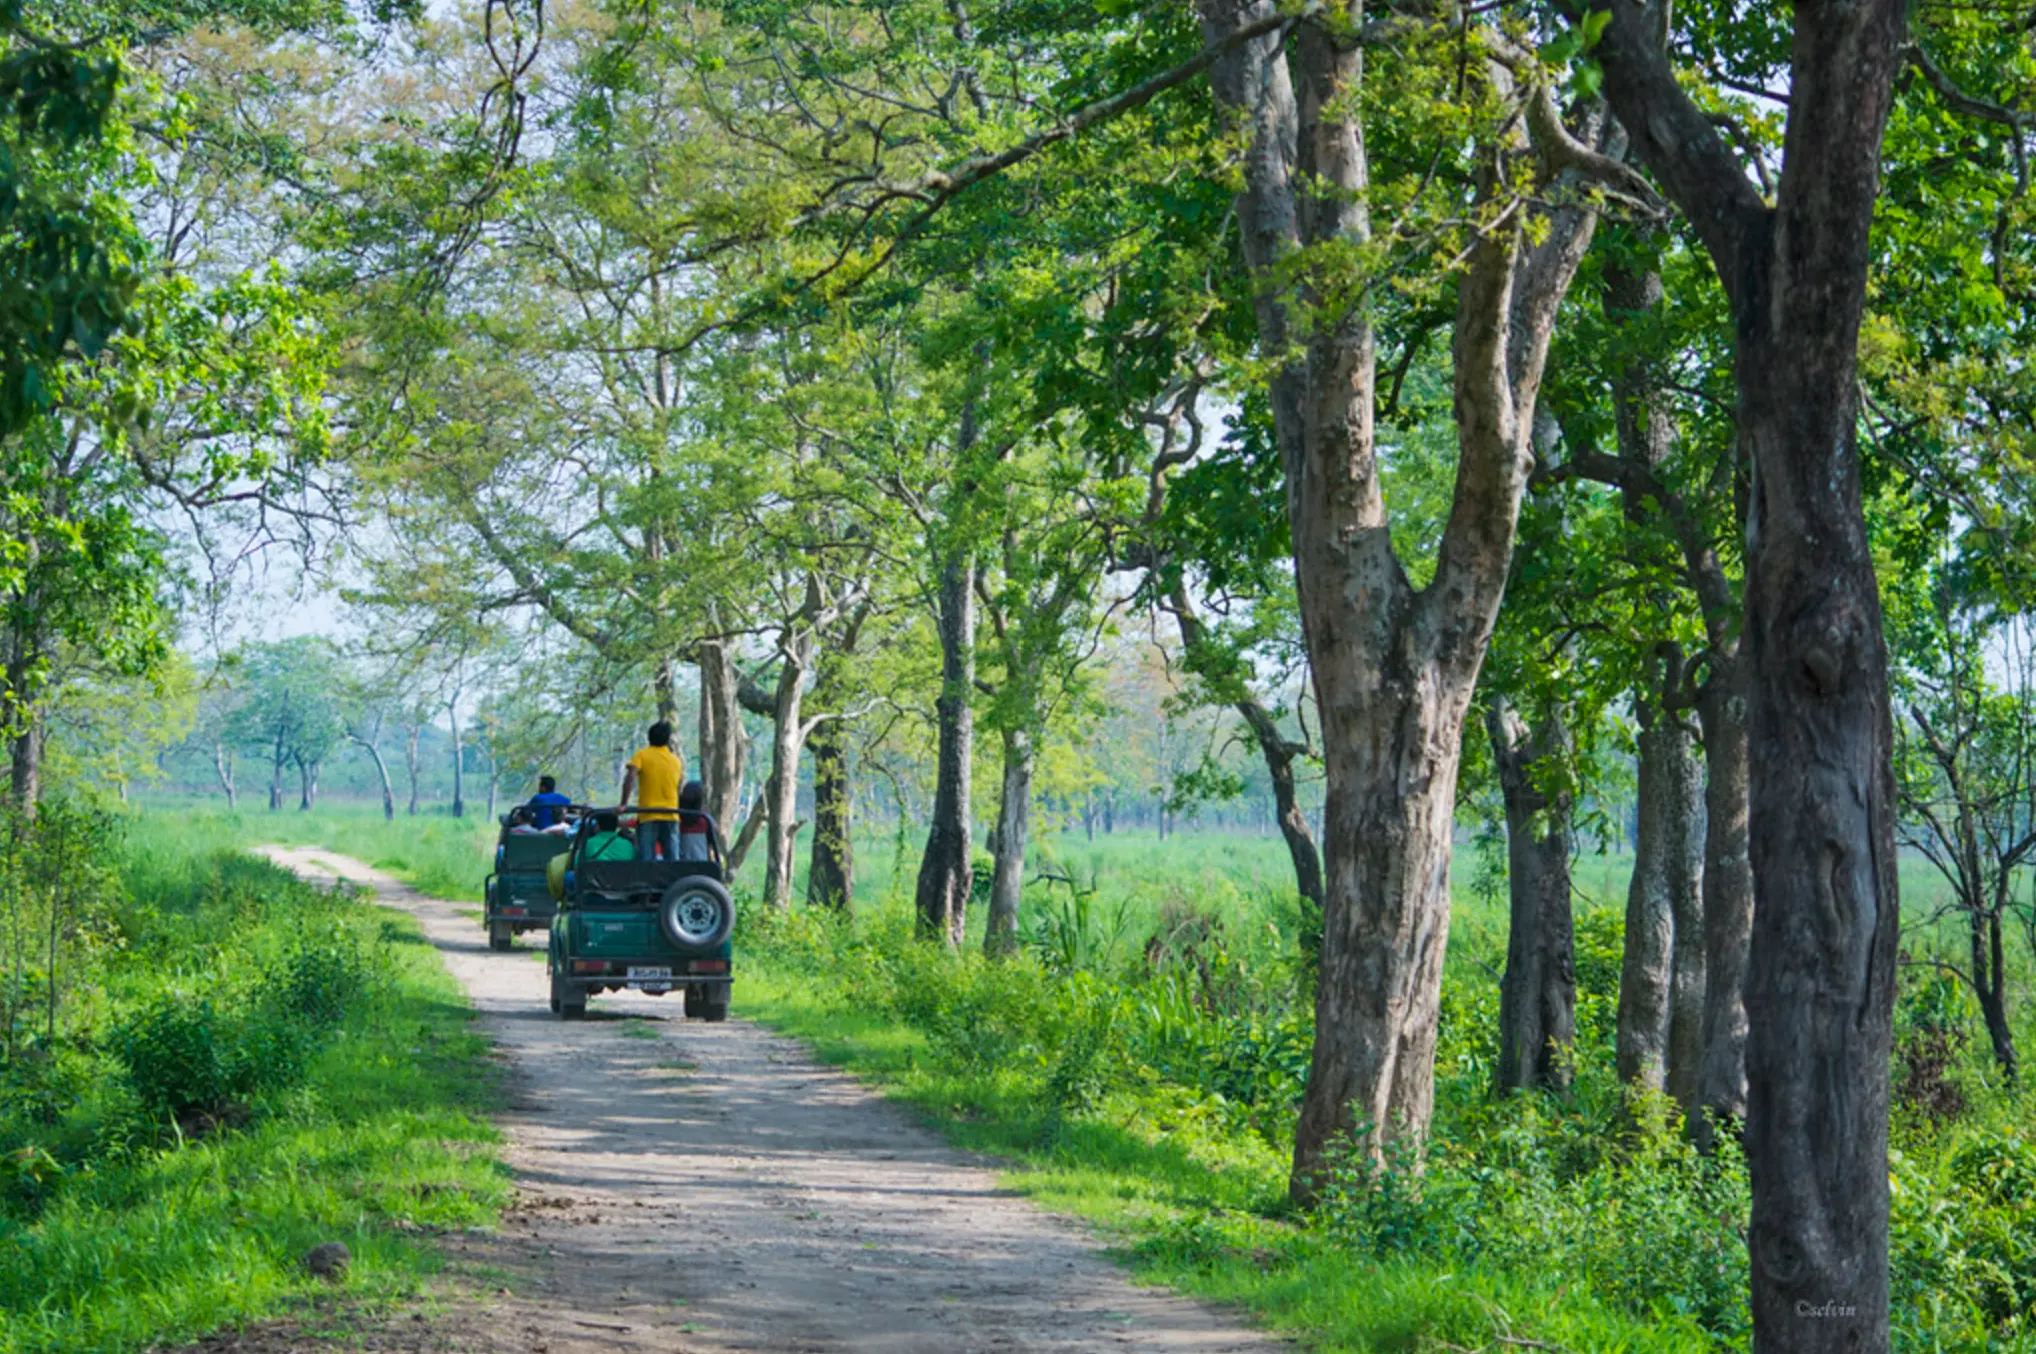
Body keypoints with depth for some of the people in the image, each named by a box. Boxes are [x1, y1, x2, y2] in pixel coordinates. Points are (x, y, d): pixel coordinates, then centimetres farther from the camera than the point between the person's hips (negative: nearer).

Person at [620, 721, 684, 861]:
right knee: (673, 861, 3)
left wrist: (624, 803, -16)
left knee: (646, 861, -5)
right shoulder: (676, 759, 10)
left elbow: (630, 778, -15)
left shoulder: (642, 755, -2)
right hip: (671, 816, 3)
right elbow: (680, 785, 15)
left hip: (647, 817, -3)